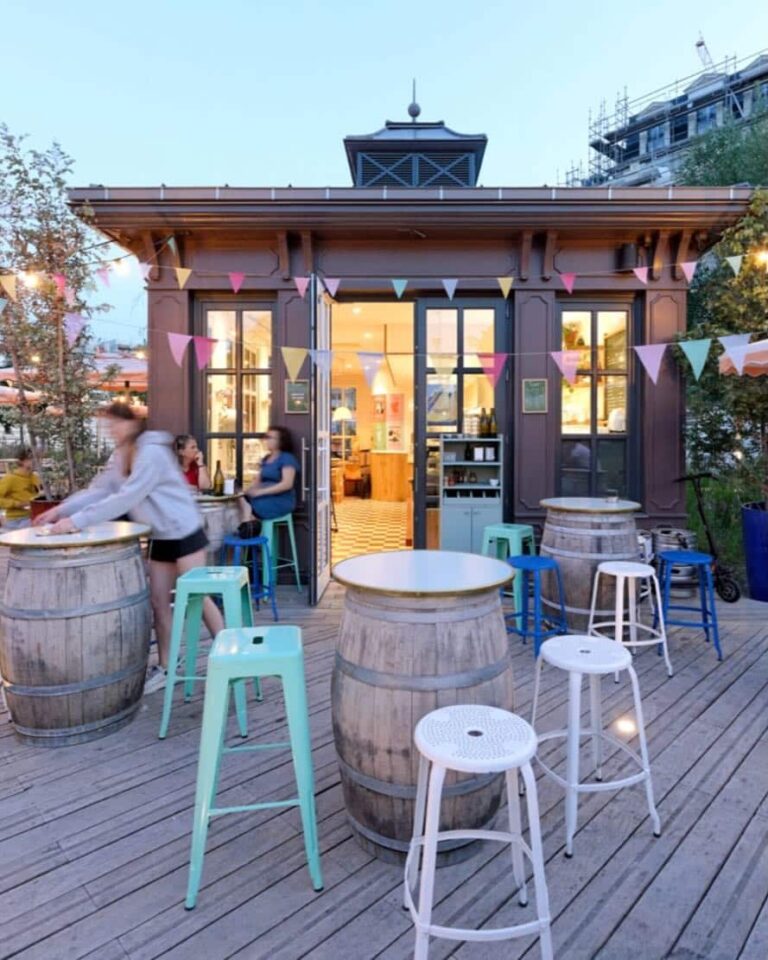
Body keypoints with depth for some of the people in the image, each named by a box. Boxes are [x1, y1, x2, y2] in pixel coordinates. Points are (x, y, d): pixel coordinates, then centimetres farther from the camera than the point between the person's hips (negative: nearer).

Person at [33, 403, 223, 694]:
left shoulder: (152, 452, -21)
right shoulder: (120, 457, 9)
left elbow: (127, 498, -28)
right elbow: (99, 490, 6)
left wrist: (78, 521, -29)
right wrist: (61, 510, -7)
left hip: (184, 532, -8)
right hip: (160, 537, 8)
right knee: (158, 601, 9)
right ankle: (164, 667, 20)